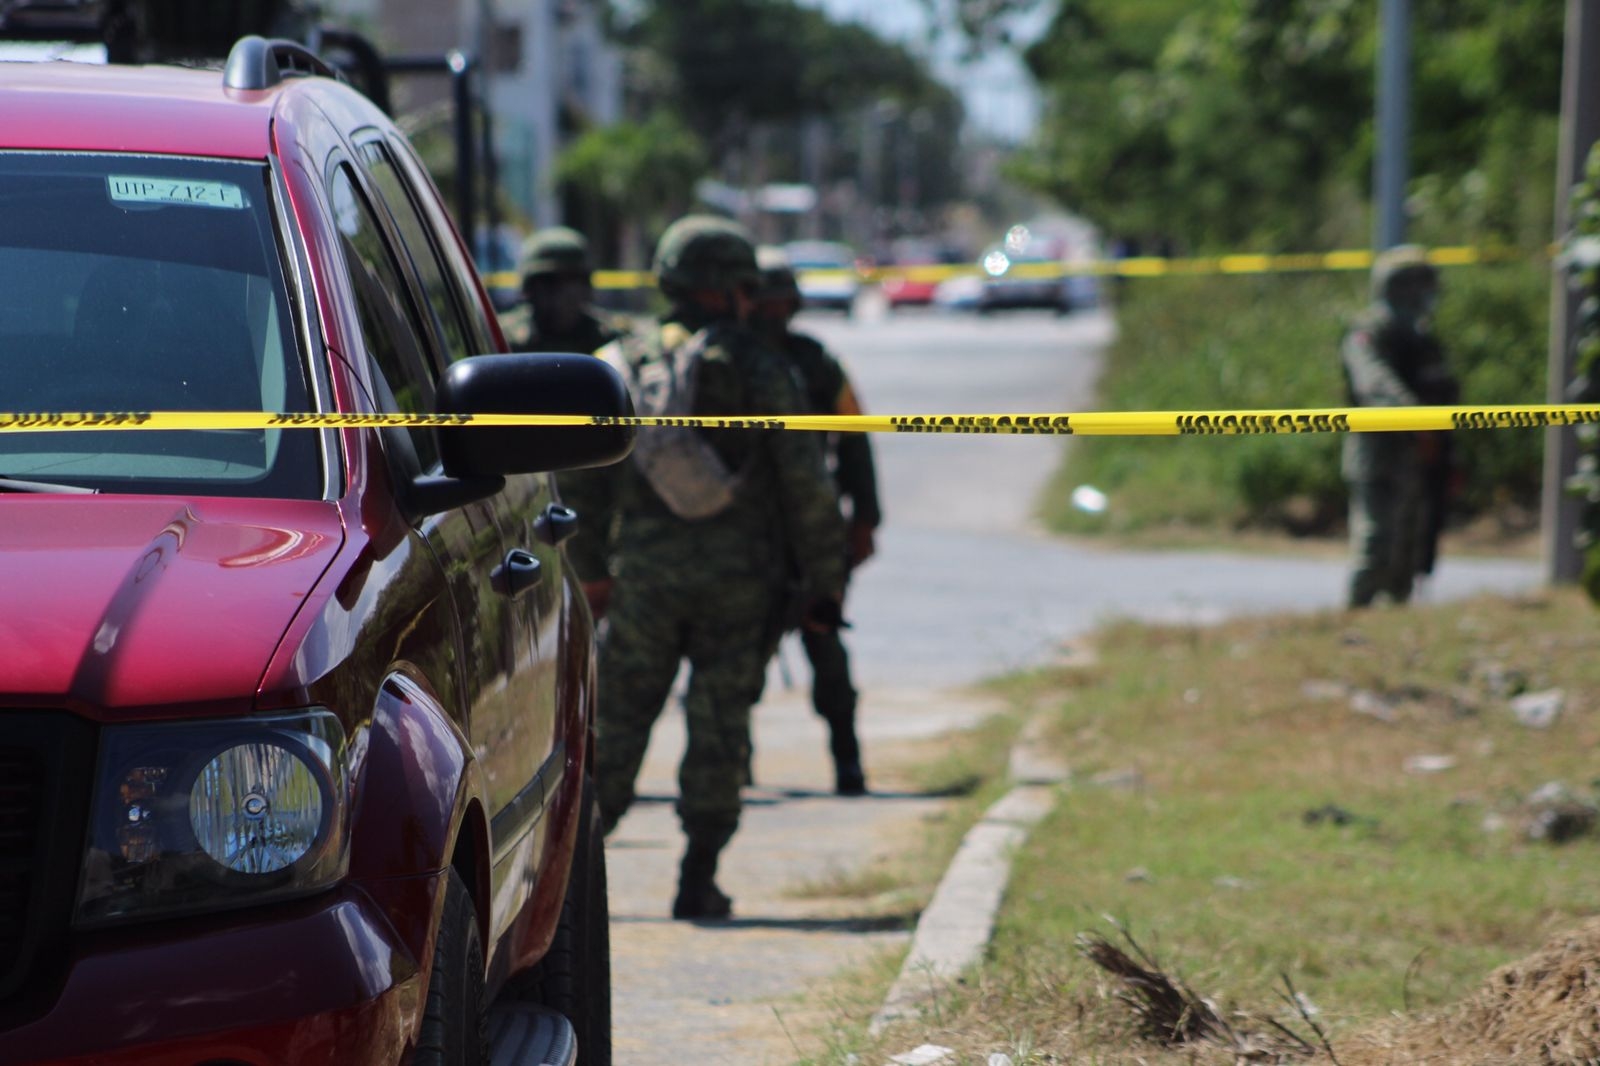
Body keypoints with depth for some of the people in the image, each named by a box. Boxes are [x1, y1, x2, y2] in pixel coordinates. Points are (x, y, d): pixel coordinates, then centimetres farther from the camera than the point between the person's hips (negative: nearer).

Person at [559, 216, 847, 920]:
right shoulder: (759, 368, -2)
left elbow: (579, 479, 7)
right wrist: (824, 585, 2)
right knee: (718, 727, 4)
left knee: (618, 718, 9)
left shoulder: (620, 365, 6)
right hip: (740, 577, -2)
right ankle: (698, 881, 4)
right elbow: (806, 485, -4)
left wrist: (591, 570, 16)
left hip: (645, 574, 2)